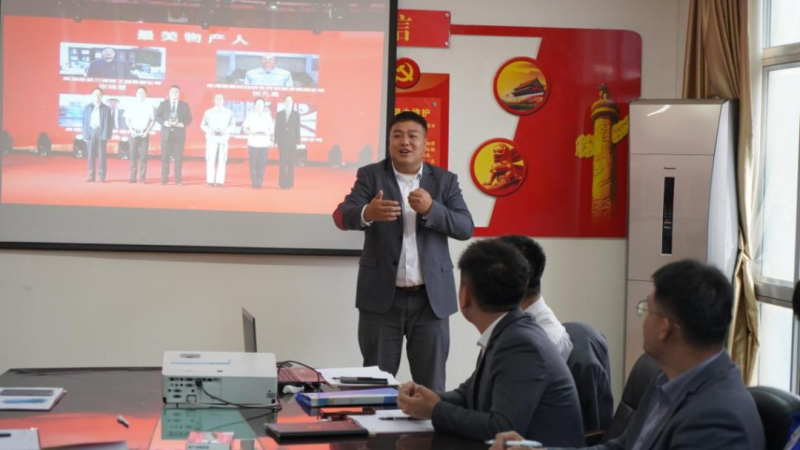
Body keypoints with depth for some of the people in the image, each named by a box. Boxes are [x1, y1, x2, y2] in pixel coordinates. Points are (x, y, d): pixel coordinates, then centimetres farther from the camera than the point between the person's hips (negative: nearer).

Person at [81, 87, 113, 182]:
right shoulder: (87, 108, 10)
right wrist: (85, 135, 2)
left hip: (101, 133, -2)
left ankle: (102, 177, 3)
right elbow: (85, 122, 9)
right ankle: (91, 176, 6)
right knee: (91, 155, 2)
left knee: (101, 155, -1)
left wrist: (107, 136, -8)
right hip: (90, 133, 2)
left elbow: (108, 123, 0)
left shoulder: (106, 109, 3)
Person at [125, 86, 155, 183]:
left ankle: (142, 177, 0)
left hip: (144, 134, -1)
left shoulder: (149, 107, 2)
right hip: (134, 133, 1)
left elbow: (153, 120, 2)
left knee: (143, 156, -2)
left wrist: (147, 131, -8)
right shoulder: (132, 106, 4)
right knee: (133, 155, 0)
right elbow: (127, 119, 7)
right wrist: (131, 130, -6)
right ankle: (133, 177, 1)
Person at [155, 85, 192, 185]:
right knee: (165, 157, 0)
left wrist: (183, 124, -14)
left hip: (179, 134, 0)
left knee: (178, 158, -1)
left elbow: (189, 118, 5)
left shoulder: (185, 105, 9)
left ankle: (178, 179, 2)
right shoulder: (163, 104, 9)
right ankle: (164, 179, 4)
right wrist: (164, 122, -14)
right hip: (166, 134, 0)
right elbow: (157, 116, 4)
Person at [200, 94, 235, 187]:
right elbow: (203, 125, 5)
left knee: (222, 160, -3)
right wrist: (211, 130, -12)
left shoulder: (229, 113, 5)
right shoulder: (208, 112, 6)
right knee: (211, 159, -4)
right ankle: (210, 180, -2)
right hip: (211, 138, 0)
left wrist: (225, 131, -14)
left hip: (223, 139, 0)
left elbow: (232, 125, 4)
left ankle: (220, 181, -2)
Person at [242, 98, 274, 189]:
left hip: (265, 144, 0)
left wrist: (267, 132, -13)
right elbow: (245, 129, 7)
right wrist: (252, 132, -12)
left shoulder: (268, 116, 7)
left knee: (262, 164, -5)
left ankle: (259, 183, 0)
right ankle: (254, 183, 0)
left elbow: (272, 130, 8)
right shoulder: (250, 115, 6)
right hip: (253, 143, 0)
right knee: (253, 164, -4)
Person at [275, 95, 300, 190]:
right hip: (282, 142, 1)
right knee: (282, 163, 0)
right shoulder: (279, 114, 7)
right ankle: (282, 183, 2)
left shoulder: (296, 114, 5)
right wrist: (276, 141, -3)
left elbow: (297, 128, 2)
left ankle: (290, 183, 2)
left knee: (291, 163, 0)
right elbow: (277, 128, 5)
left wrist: (297, 142, -4)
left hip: (292, 142, 0)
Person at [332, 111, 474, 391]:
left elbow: (465, 228, -3)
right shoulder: (371, 176, 2)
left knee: (431, 384, 5)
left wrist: (431, 209, -21)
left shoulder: (445, 180, 6)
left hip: (431, 298, 1)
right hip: (381, 297, -1)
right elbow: (342, 215, -13)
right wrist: (367, 213, -36)